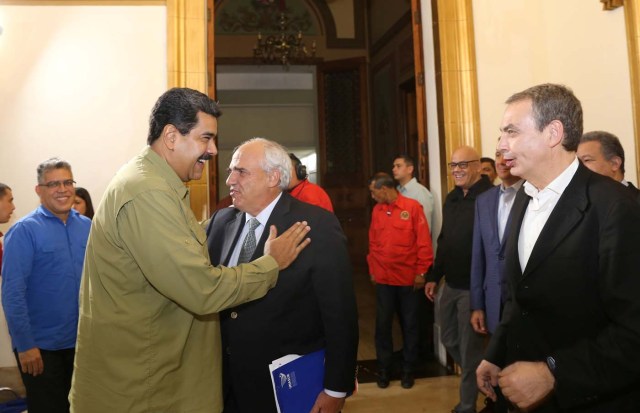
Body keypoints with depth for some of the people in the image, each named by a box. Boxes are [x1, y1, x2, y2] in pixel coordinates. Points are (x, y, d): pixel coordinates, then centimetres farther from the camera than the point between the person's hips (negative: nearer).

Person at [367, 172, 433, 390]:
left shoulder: (412, 206, -8)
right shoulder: (376, 210, 4)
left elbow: (424, 242, -7)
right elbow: (373, 243, 10)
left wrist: (421, 272, -9)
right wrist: (372, 270, 9)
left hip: (408, 279, -3)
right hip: (383, 279, 3)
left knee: (410, 324, 10)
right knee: (382, 324, 7)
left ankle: (408, 369, 25)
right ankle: (384, 368, 22)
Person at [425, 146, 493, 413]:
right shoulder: (452, 198, 10)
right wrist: (434, 276, 17)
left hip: (474, 286, -8)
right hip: (450, 284, 8)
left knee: (469, 347, 6)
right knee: (449, 340, 21)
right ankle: (477, 379, 44)